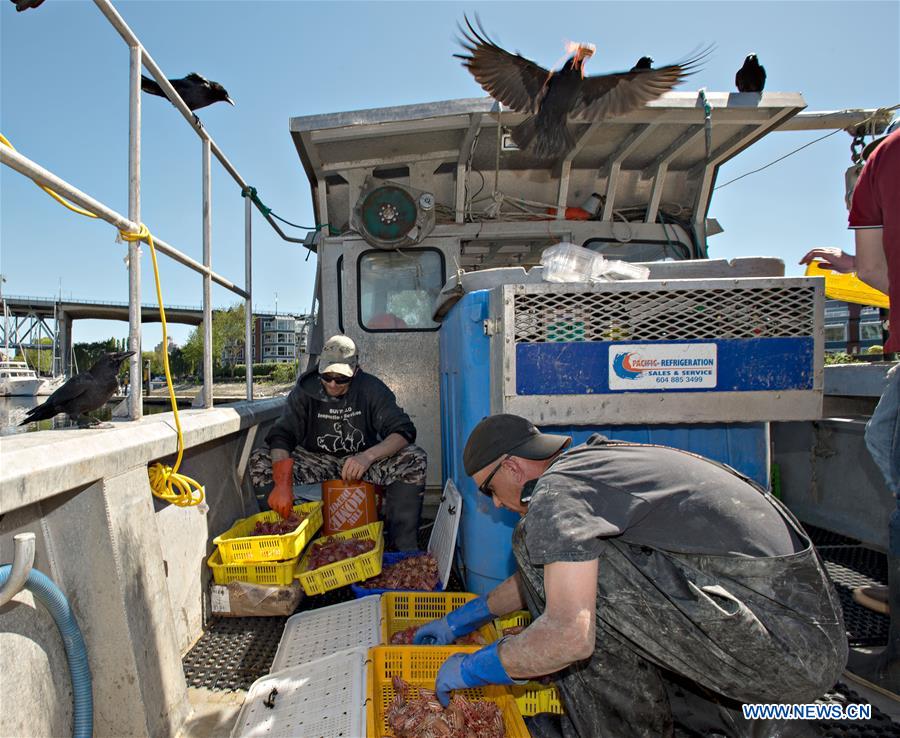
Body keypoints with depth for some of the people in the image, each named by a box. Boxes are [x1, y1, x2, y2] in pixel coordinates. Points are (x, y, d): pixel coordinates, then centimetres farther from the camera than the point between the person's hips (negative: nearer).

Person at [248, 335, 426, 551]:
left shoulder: (371, 388, -11)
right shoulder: (305, 390, -9)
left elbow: (404, 431, -19)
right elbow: (281, 435, -19)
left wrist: (369, 455, -38)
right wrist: (283, 482, -38)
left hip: (363, 461, -1)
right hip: (316, 460, 1)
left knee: (415, 460, -27)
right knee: (259, 460, -22)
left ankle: (403, 547, -19)